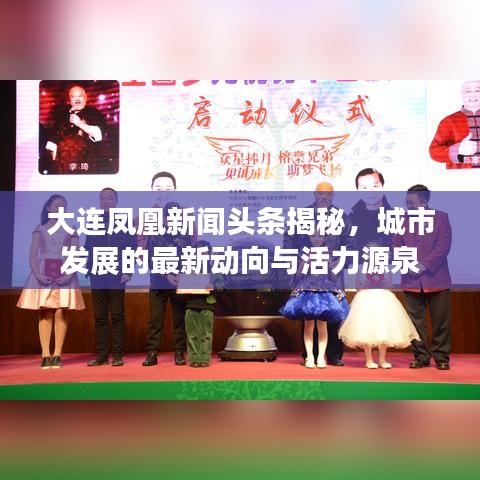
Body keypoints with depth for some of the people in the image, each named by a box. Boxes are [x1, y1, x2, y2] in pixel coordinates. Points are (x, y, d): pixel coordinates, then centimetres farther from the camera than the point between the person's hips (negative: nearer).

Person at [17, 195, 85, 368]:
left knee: (61, 313, -8)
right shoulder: (40, 229, 11)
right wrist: (38, 275, -13)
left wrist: (69, 275, -13)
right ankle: (45, 355, -6)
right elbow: (33, 256, 3)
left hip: (64, 274, 0)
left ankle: (57, 355, -6)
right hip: (43, 274, 0)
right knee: (45, 313, -5)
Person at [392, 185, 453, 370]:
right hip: (412, 281, 2)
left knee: (441, 320, 3)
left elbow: (443, 246, -8)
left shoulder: (441, 218, 1)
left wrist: (424, 266, -15)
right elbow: (396, 246, 4)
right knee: (416, 321, 5)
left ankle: (442, 357, 13)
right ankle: (421, 357, 14)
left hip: (436, 280, -2)